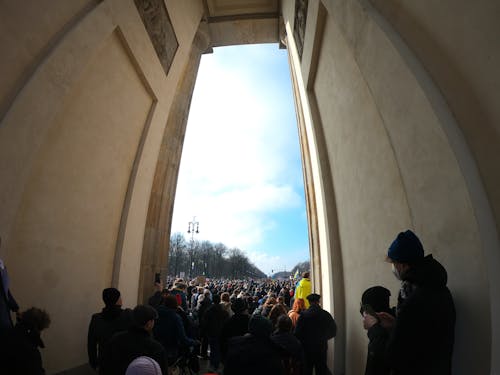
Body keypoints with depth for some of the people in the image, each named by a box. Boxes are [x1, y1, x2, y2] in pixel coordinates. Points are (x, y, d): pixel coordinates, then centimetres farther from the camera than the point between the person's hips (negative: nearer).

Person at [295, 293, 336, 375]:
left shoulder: (303, 315, -15)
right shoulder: (326, 314, -8)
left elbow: (297, 332, -15)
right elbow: (333, 331, 2)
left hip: (307, 348, -1)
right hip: (322, 348, 2)